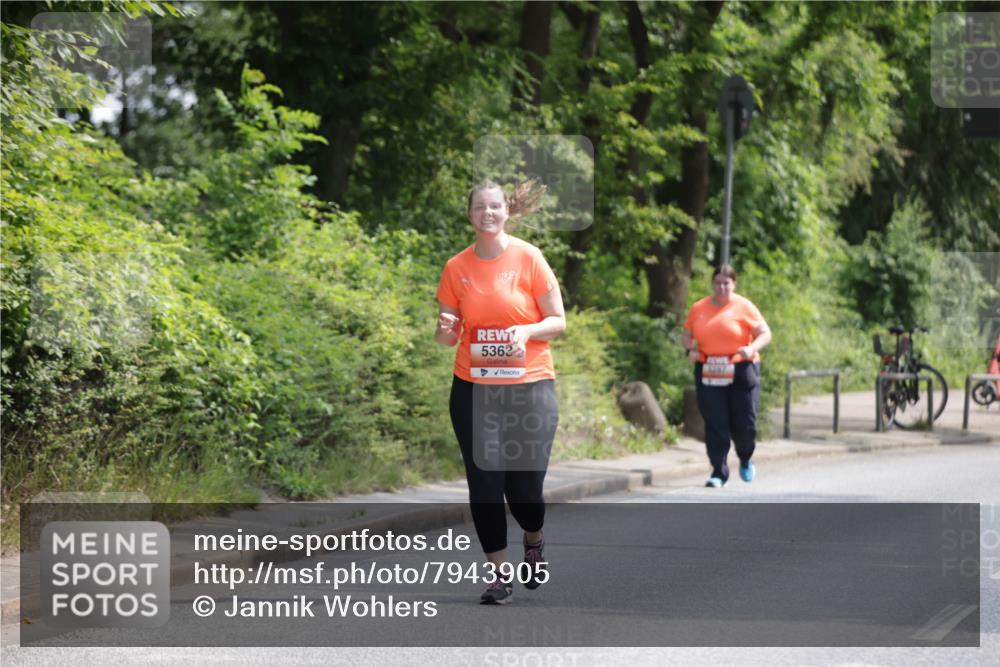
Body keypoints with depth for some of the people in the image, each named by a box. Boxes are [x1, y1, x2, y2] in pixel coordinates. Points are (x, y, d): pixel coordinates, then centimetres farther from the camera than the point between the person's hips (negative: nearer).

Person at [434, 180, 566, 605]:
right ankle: (500, 571, 13)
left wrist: (527, 331, -20)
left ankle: (534, 542, 29)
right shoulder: (457, 267, 3)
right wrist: (446, 330, -13)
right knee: (484, 483, -1)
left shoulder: (529, 258, -3)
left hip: (529, 385, -2)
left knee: (525, 486, -4)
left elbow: (558, 322, 0)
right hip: (473, 388, 2)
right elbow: (447, 334, 10)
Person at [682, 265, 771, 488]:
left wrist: (752, 348, -20)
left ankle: (745, 460, 30)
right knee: (715, 426, -4)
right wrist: (689, 350, -4)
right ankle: (719, 473, 3)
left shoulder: (744, 307, -1)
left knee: (744, 424, 0)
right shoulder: (698, 309, 8)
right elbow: (686, 334, 18)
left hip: (741, 374, -2)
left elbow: (765, 333, 0)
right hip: (709, 375, 2)